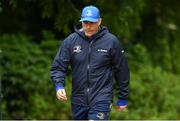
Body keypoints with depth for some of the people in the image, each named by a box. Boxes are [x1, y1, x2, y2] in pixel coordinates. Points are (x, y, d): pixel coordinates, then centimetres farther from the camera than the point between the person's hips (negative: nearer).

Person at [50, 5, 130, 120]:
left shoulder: (111, 41, -5)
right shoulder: (70, 41, -1)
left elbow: (122, 70, 3)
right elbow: (58, 67, 1)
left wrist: (123, 98, 7)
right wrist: (59, 86, -18)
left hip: (101, 99, -4)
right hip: (78, 100, 4)